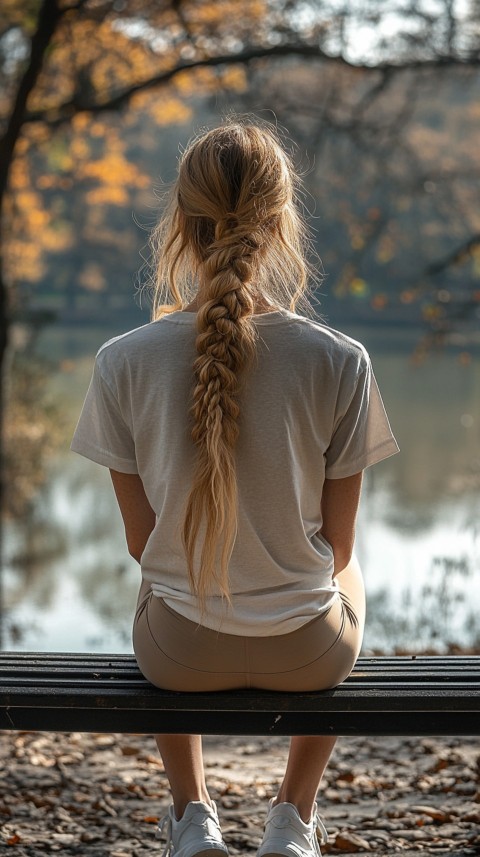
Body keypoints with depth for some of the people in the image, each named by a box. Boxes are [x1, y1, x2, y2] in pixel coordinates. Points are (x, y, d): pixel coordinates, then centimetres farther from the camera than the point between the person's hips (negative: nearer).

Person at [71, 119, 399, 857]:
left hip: (180, 652, 1)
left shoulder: (125, 362, -16)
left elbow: (141, 539, -5)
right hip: (307, 654, 0)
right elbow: (338, 542, -7)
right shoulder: (340, 362, -19)